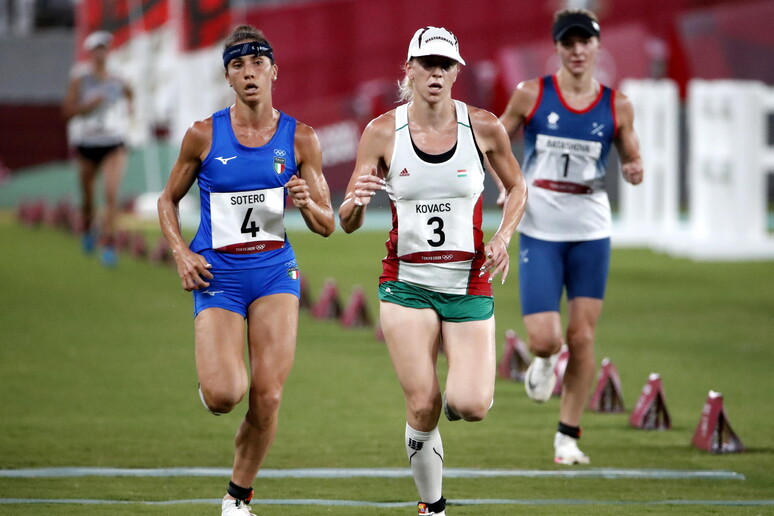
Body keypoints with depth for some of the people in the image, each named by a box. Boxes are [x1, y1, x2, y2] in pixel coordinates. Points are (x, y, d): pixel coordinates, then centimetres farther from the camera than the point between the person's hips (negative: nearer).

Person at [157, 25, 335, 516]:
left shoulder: (300, 138, 1)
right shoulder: (204, 135, -3)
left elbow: (327, 225, 5)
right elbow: (169, 201, 11)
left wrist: (308, 203, -17)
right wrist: (182, 254, -5)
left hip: (275, 271, 2)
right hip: (218, 273, -1)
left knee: (267, 397, -8)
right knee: (223, 395, -18)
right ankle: (216, 376, 20)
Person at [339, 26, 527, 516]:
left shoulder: (483, 126, -3)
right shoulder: (383, 132, -4)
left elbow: (517, 187, 15)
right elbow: (348, 222, 0)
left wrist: (503, 238, -3)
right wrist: (356, 202, -24)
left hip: (469, 284, 0)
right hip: (407, 285, 0)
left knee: (472, 407, -14)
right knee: (422, 407, -12)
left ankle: (456, 390, 24)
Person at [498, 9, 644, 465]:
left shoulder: (617, 106, 1)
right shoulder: (531, 95, -2)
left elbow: (633, 159, 11)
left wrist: (635, 171, -12)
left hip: (591, 232, 1)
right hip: (539, 233, -1)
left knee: (583, 338, 0)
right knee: (544, 339, -10)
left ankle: (569, 435, 13)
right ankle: (545, 362, 29)